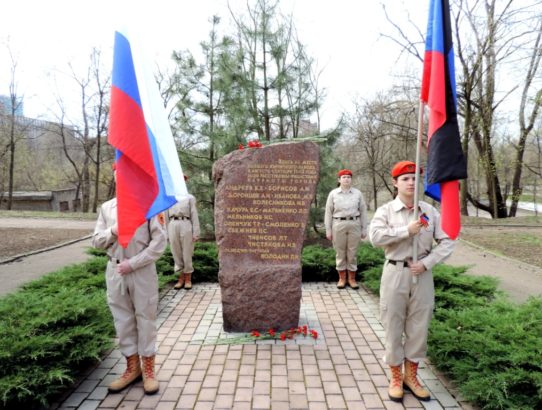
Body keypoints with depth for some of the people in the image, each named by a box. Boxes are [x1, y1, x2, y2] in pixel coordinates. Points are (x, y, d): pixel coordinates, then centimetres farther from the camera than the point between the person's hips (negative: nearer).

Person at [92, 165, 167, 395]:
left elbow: (159, 243, -10)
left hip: (142, 271, -4)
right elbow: (96, 241, 9)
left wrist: (133, 263, -14)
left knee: (145, 319, 7)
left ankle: (148, 369, 21)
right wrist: (112, 232, -12)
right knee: (122, 320, 13)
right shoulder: (107, 207, 6)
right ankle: (132, 367, 29)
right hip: (114, 271, 4)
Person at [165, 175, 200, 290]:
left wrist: (195, 232, -4)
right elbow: (166, 216, 14)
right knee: (176, 253, 4)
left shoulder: (189, 197, 11)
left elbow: (194, 215, 4)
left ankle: (188, 279, 10)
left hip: (185, 225, -2)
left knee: (187, 253, 1)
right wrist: (166, 233, 7)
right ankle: (181, 278, 14)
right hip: (173, 226, 2)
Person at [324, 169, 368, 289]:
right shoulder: (333, 194, 2)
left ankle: (352, 279, 16)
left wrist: (364, 229, 4)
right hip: (338, 225, 0)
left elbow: (363, 211, 7)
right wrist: (328, 230, -1)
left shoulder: (358, 193, 5)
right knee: (340, 253, 6)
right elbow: (328, 212, 3)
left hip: (354, 225, 1)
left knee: (352, 253, 5)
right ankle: (342, 278, 17)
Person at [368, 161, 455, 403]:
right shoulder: (385, 211, -4)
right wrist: (406, 231, -22)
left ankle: (411, 376, 30)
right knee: (393, 327, 7)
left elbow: (447, 242, -1)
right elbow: (375, 237, -20)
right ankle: (396, 378, 25)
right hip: (395, 274, -2)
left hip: (422, 275, 3)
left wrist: (426, 263, -12)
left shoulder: (430, 212, 3)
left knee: (419, 328, 11)